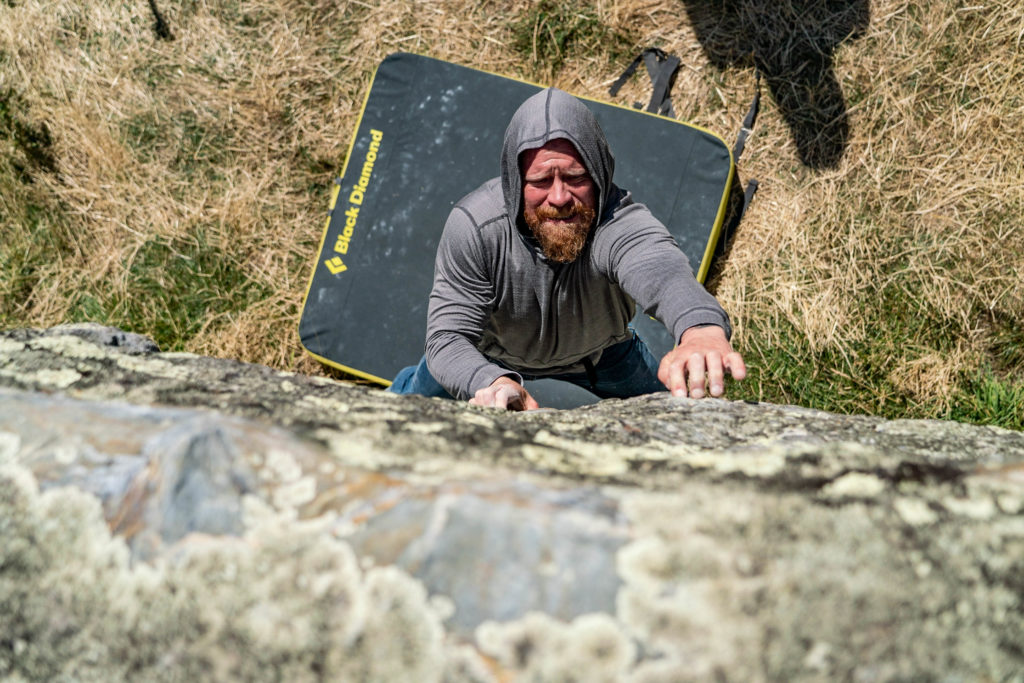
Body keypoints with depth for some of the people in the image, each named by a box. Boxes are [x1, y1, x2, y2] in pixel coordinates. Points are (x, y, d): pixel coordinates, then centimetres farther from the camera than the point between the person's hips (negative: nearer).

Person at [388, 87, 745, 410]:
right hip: (490, 354, 0)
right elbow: (448, 337, -39)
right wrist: (494, 383, -64)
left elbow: (660, 268, -68)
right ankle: (406, 384, 51)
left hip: (599, 352, 0)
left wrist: (703, 330, -92)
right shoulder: (473, 226, -37)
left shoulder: (621, 223, -44)